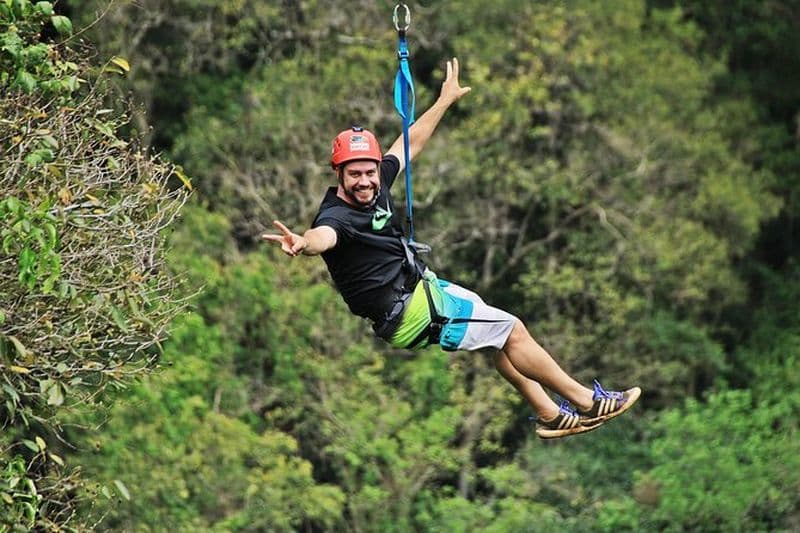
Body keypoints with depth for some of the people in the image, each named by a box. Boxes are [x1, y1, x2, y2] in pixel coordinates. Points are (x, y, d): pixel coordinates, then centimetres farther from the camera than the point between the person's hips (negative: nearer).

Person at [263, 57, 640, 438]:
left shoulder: (376, 183, 0)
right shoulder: (337, 215, -25)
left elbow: (411, 143, 15)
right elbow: (323, 236, -49)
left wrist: (446, 100, 23)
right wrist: (302, 244, -73)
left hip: (423, 288, 9)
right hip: (408, 314, -9)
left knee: (502, 335, 20)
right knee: (513, 332, -2)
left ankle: (550, 414, 32)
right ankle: (584, 401, 12)